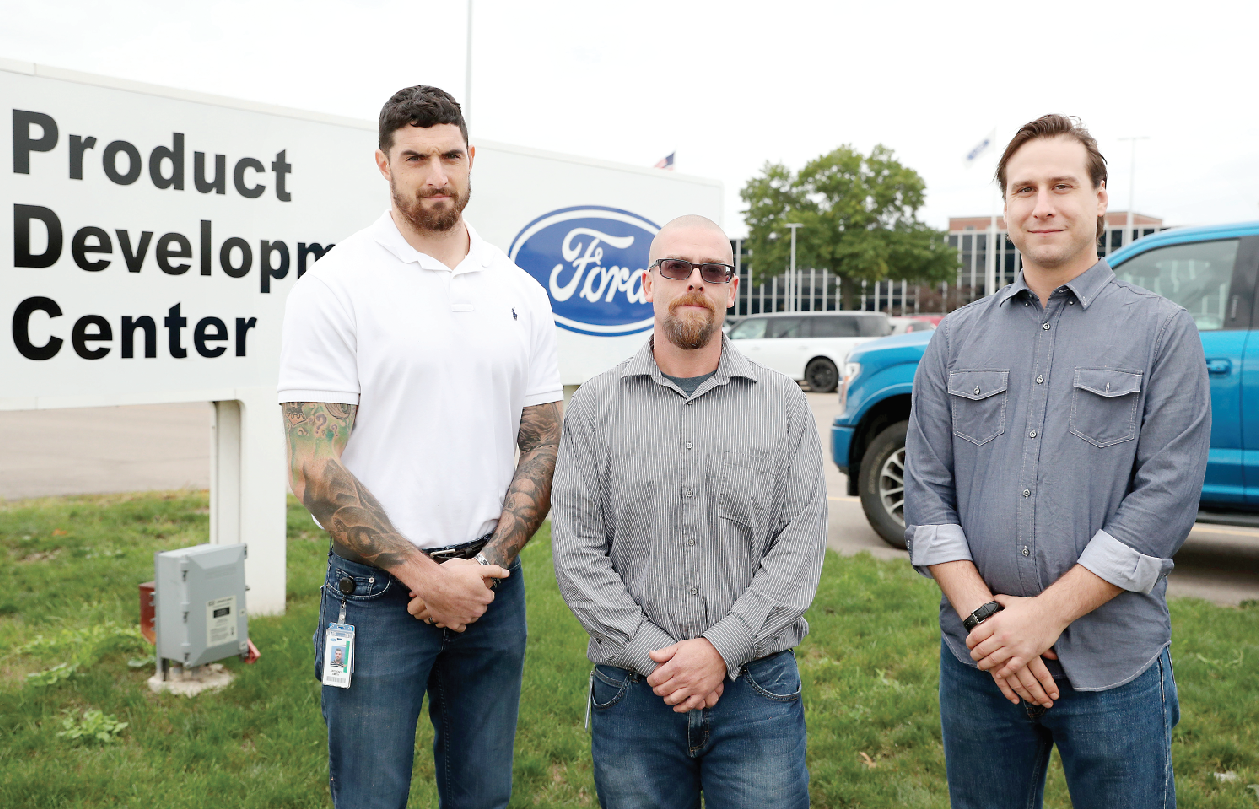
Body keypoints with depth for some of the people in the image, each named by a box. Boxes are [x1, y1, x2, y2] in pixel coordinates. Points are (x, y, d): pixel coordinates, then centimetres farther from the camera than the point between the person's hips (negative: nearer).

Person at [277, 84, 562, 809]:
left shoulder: (523, 293, 6)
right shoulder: (336, 286, -7)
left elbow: (544, 447, 6)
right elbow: (316, 470, -12)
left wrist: (485, 567, -7)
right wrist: (424, 576, -13)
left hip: (492, 583, 4)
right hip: (377, 588, -4)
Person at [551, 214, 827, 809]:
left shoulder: (783, 403, 3)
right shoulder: (595, 406, 2)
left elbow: (802, 541, -4)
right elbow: (576, 551, -3)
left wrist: (721, 650, -12)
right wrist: (653, 655, -12)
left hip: (758, 692, 0)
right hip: (632, 694, 0)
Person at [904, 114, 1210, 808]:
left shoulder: (1163, 331, -1)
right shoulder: (958, 337, 6)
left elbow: (1166, 497, -9)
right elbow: (925, 489, 2)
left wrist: (1047, 613, -14)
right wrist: (981, 613, -10)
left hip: (1114, 669, -2)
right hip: (976, 663, 3)